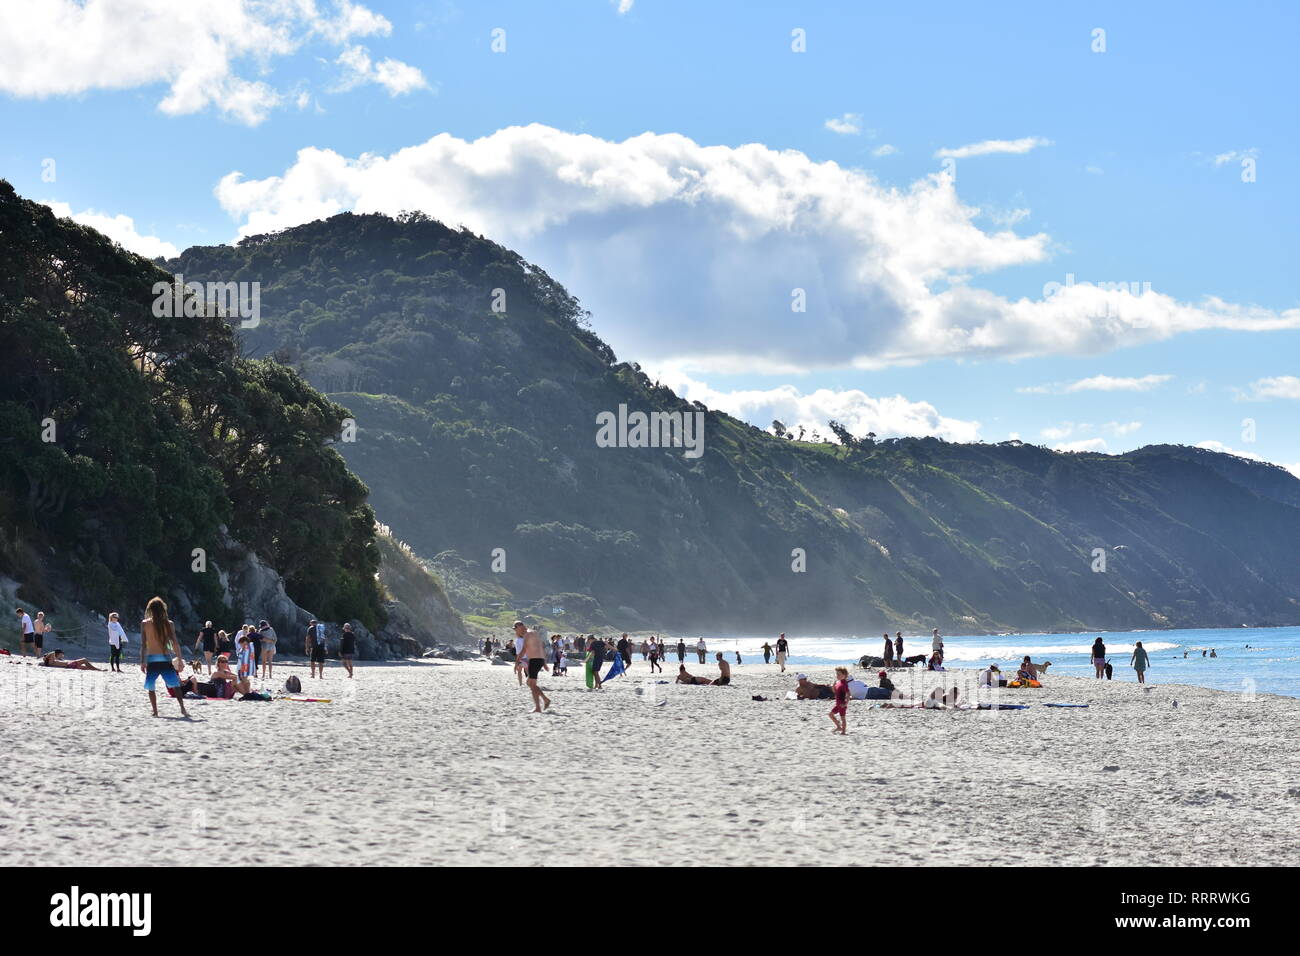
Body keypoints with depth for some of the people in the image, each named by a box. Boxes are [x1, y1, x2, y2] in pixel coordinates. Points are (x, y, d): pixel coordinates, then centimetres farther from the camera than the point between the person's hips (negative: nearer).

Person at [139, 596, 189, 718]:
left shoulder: (145, 624, 0)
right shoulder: (168, 624, 1)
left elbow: (143, 644, -3)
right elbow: (175, 643, -3)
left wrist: (142, 661, -1)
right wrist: (180, 659, 0)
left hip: (151, 659, -1)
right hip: (166, 659, 1)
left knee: (151, 687, 12)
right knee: (175, 685, 6)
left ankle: (155, 712, 5)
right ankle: (183, 709, -8)